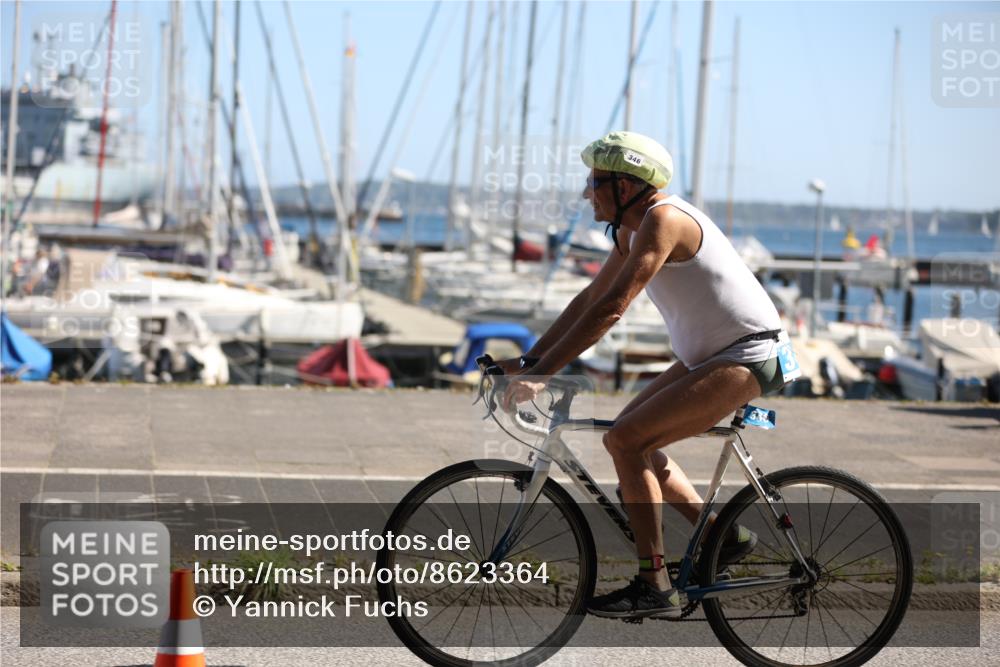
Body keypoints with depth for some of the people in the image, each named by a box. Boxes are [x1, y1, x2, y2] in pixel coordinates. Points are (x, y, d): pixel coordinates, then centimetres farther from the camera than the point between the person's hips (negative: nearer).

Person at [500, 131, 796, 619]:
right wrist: (528, 359, 8)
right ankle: (723, 534, 19)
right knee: (630, 439, 12)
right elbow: (589, 299, 14)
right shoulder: (632, 229, 9)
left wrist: (541, 372, -27)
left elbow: (611, 309, -27)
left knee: (625, 440, -17)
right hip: (710, 353, 10)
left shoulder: (663, 219, -21)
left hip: (746, 358, -10)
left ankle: (654, 588, -14)